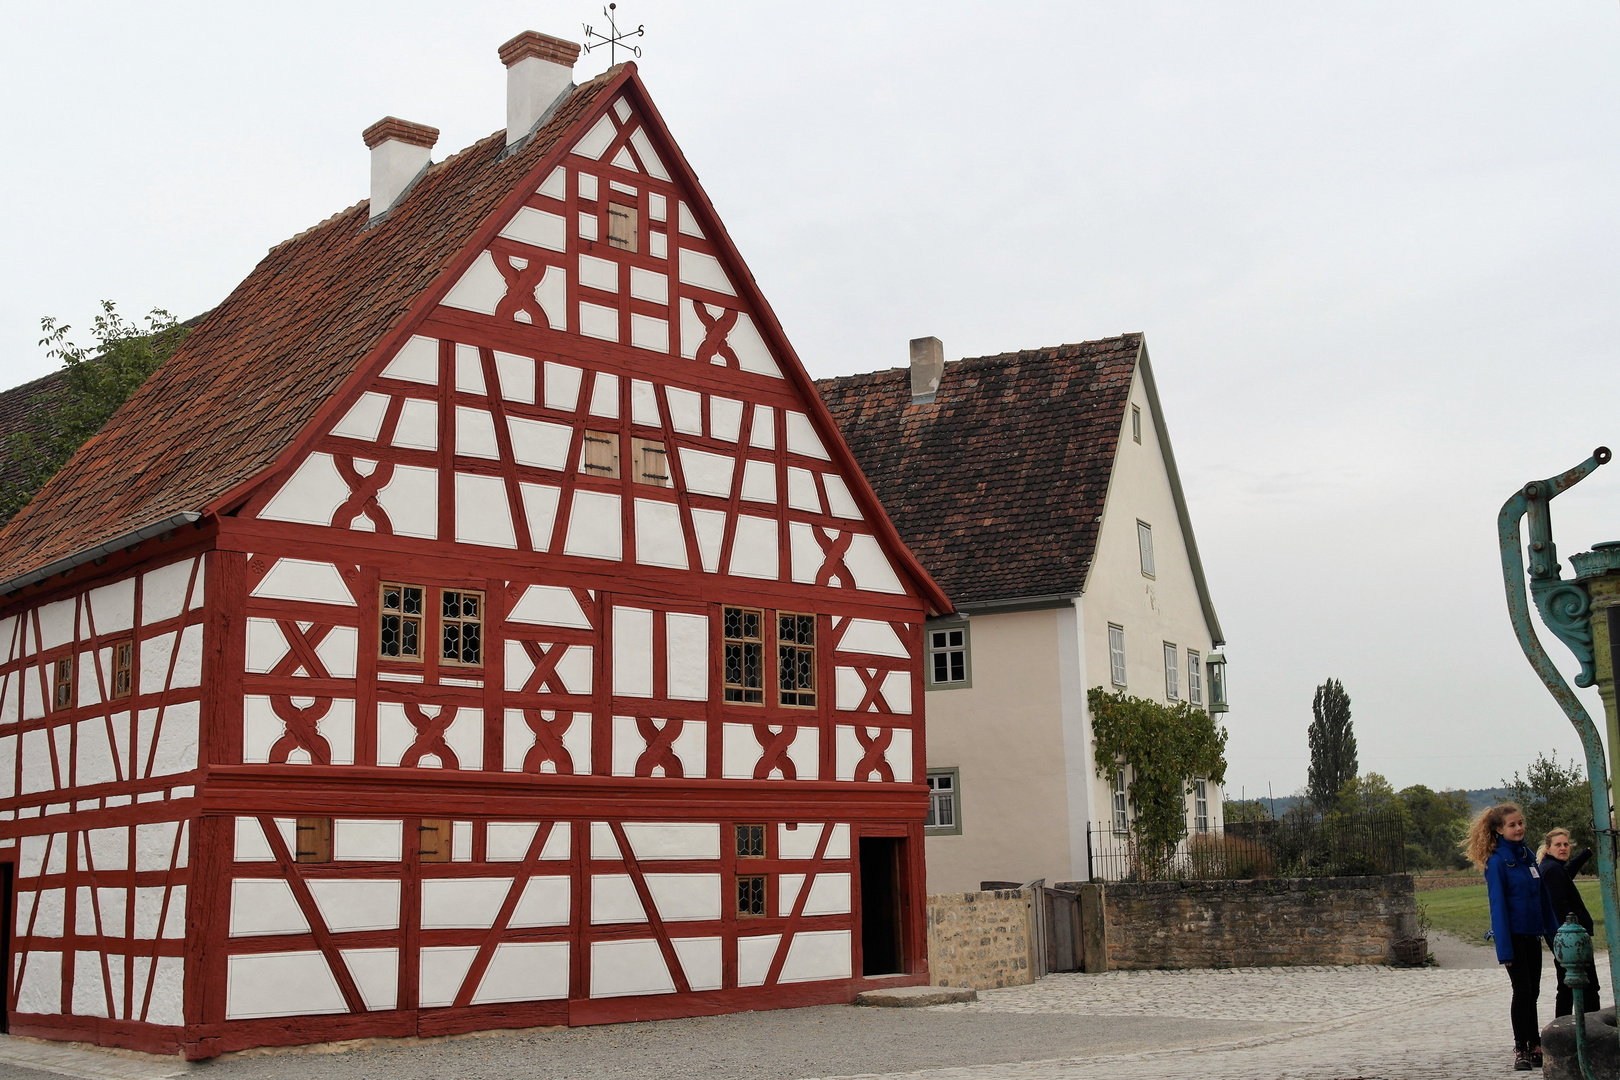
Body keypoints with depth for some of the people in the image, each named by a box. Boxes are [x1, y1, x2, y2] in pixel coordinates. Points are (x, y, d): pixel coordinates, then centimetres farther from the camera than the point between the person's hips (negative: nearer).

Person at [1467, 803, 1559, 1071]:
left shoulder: (1528, 856, 9)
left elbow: (1543, 898, 14)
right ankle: (1521, 1051, 3)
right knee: (1522, 991, -5)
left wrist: (1554, 934, 12)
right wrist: (1504, 948, -18)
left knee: (1532, 991, 11)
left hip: (1532, 935, 6)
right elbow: (1498, 905, -15)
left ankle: (1535, 1047, 17)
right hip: (1513, 935, -6)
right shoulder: (1497, 862, -12)